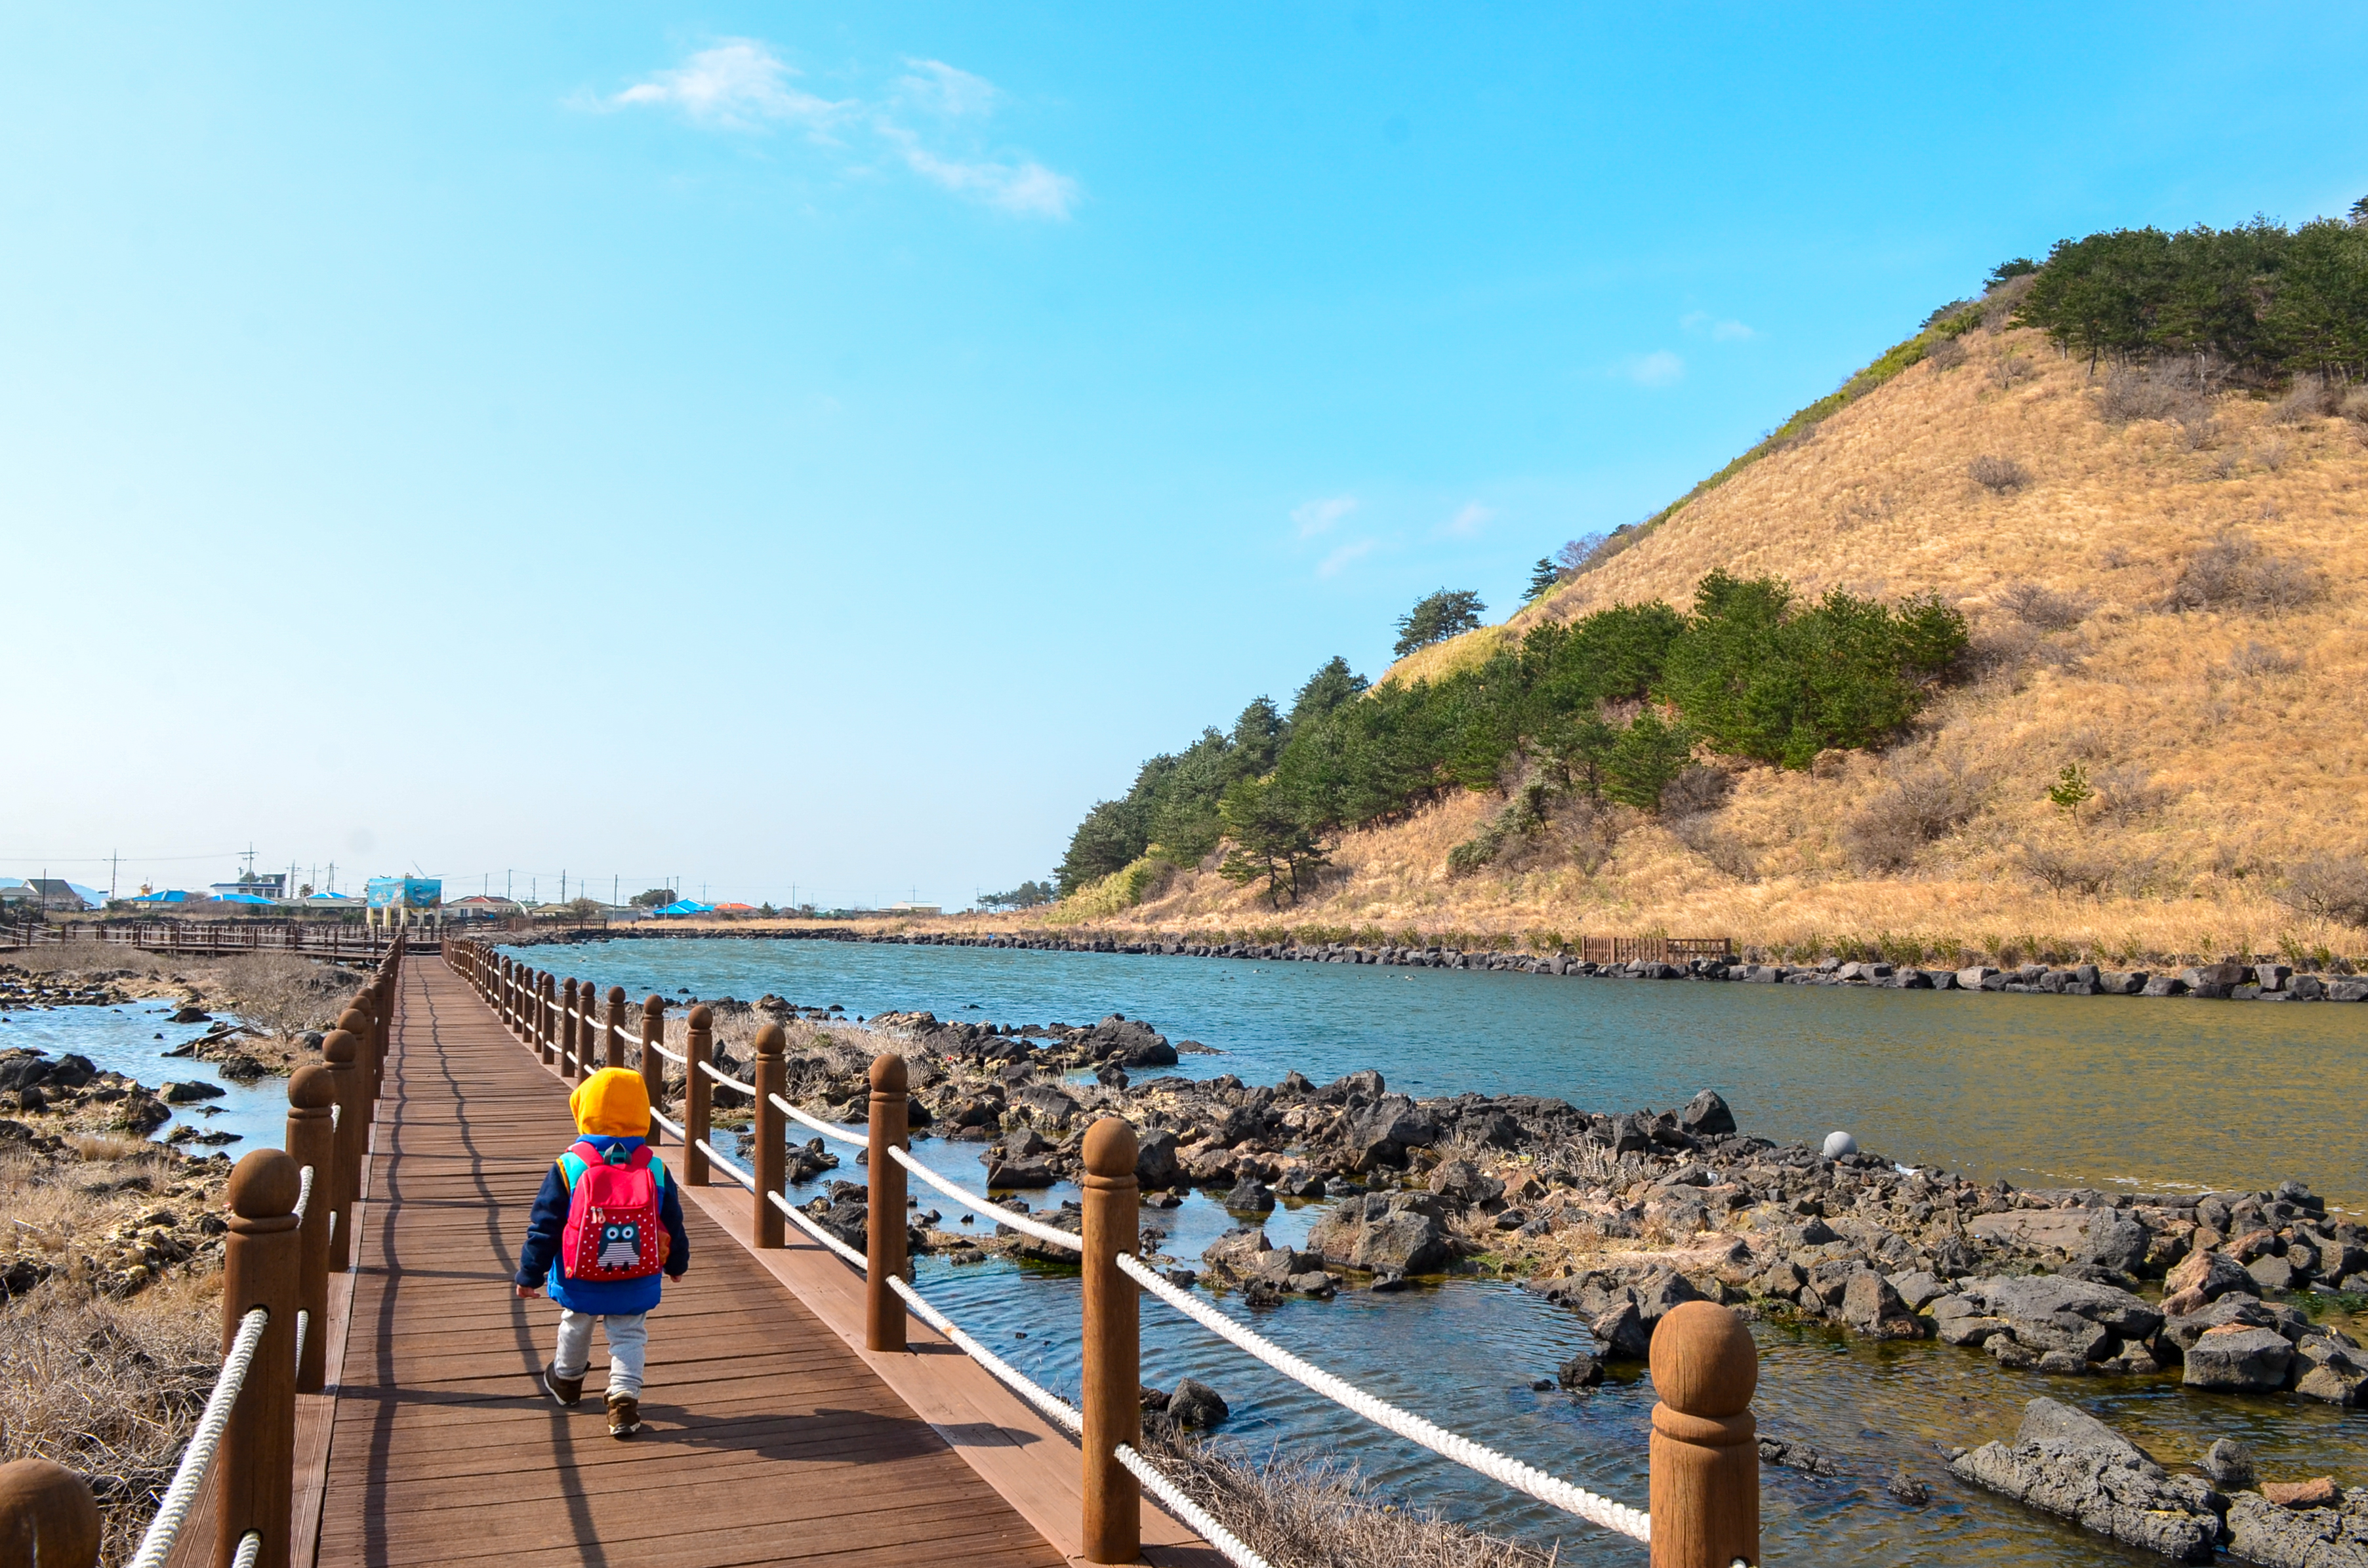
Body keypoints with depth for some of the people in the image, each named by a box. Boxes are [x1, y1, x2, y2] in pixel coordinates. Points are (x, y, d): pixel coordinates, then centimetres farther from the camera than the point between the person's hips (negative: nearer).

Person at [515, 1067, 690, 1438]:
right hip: (636, 1284, 0)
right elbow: (673, 1225, 3)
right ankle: (624, 1401, -2)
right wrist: (677, 1264, 20)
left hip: (580, 1282, 0)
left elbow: (544, 1226, -7)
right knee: (629, 1337, 10)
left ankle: (566, 1381, 47)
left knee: (575, 1327, 24)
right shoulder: (655, 1170, -7)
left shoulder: (569, 1167, -12)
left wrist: (530, 1275, 3)